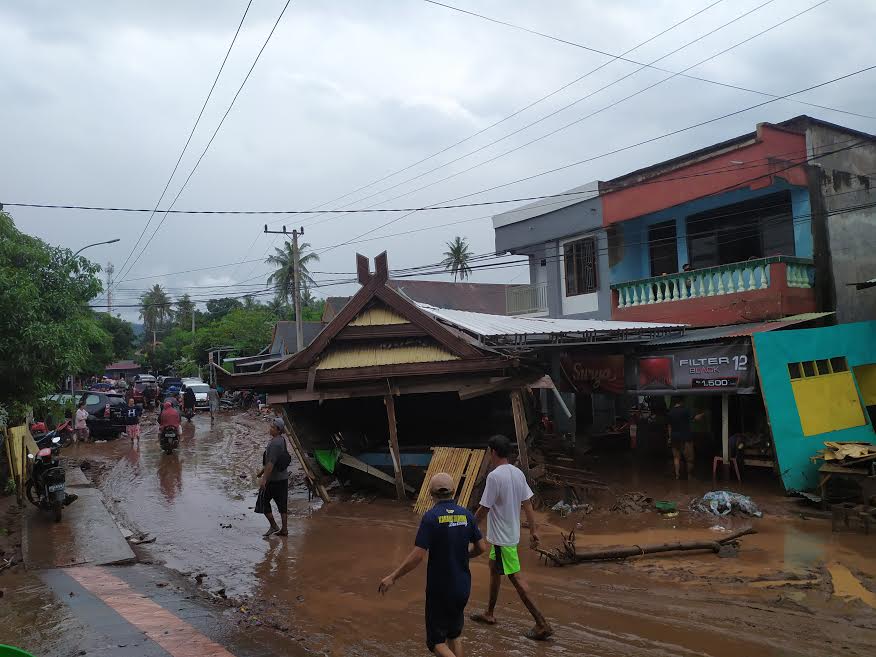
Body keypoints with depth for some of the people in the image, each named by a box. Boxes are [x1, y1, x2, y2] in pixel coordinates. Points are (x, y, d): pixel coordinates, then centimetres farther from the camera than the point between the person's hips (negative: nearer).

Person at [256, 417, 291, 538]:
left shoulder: (275, 443, -21)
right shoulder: (281, 440, 10)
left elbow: (271, 463, -25)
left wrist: (264, 479, -25)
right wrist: (262, 471, 27)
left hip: (274, 480, -9)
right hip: (283, 478, 9)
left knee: (264, 500, 6)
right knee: (282, 503, 11)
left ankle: (273, 526, 11)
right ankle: (284, 529, 16)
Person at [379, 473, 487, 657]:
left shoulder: (431, 517, -17)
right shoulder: (466, 514, -2)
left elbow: (417, 556, -20)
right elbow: (481, 547, 4)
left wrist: (392, 577, -10)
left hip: (439, 589, -5)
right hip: (462, 588, 5)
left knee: (437, 642, 7)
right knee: (455, 635, 22)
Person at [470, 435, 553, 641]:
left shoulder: (494, 476, -23)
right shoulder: (518, 473, 2)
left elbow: (484, 508, -18)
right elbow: (528, 503, 5)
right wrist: (534, 530, 10)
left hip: (502, 537, -9)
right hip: (512, 532, 9)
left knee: (516, 577, -4)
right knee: (494, 568, 24)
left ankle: (542, 624, -2)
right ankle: (490, 614, 38)